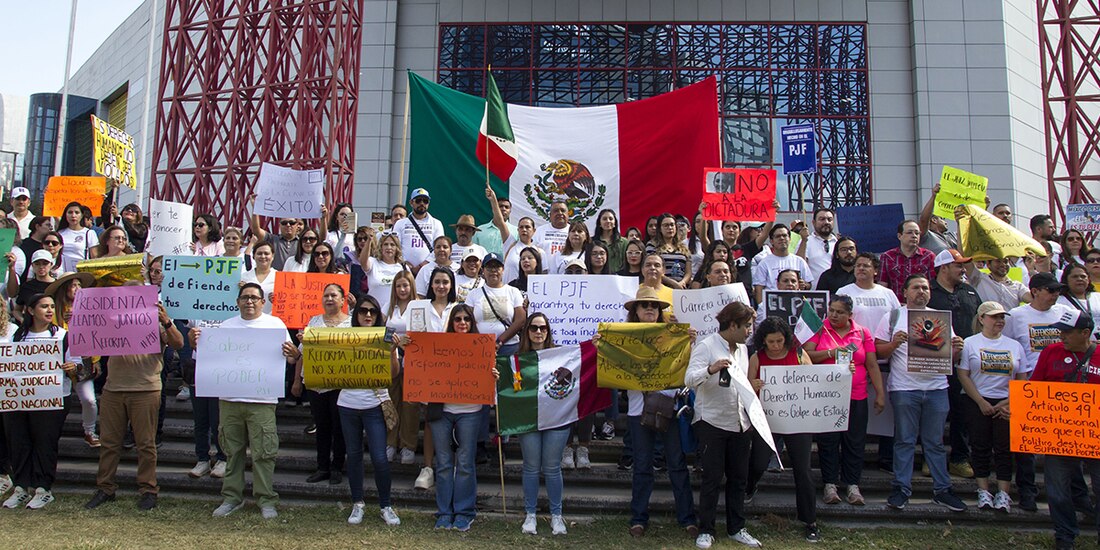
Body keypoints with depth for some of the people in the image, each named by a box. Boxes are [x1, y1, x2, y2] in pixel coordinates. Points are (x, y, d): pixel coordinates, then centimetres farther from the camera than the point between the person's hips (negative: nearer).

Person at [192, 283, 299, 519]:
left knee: (263, 453, -2)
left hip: (261, 400, -3)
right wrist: (196, 344, -5)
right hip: (229, 398, 4)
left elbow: (288, 357, -1)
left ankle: (266, 500, 7)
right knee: (233, 452, 12)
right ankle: (232, 497, 22)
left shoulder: (275, 324, 3)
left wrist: (295, 355, -24)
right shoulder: (227, 326, 13)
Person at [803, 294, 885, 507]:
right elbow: (806, 355, -9)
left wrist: (880, 394, 3)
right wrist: (830, 353, -19)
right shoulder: (820, 330, 2)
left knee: (855, 441, 5)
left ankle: (853, 486, 15)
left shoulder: (862, 333, 7)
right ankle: (830, 485, 11)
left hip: (856, 398, 1)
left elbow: (872, 366, 7)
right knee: (828, 441, 3)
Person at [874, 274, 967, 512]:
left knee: (935, 441, 8)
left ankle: (942, 490, 16)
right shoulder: (894, 316, 5)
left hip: (936, 387, 2)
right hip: (904, 388, -2)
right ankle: (901, 489, 10)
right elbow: (878, 350, 1)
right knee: (905, 440, 3)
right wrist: (893, 344, -17)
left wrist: (956, 349, -8)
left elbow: (949, 356, 14)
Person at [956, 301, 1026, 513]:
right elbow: (963, 375, -4)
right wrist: (981, 402, -9)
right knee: (981, 447, 2)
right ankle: (983, 492, 9)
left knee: (1004, 448, 0)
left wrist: (1009, 403, -5)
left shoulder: (1014, 346, 10)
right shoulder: (970, 343, 1)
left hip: (1006, 405, 2)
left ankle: (1003, 493, 5)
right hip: (977, 403, -2)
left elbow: (1022, 380, 8)